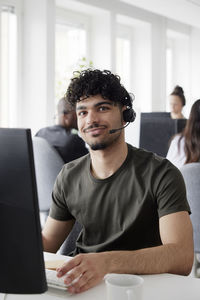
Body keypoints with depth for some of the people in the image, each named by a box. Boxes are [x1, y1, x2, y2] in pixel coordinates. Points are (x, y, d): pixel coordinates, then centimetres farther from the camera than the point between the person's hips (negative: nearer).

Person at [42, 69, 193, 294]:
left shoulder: (161, 174, -13)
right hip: (82, 284, 4)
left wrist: (108, 261, -41)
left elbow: (183, 258, -24)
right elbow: (47, 242, 13)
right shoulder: (69, 177, 4)